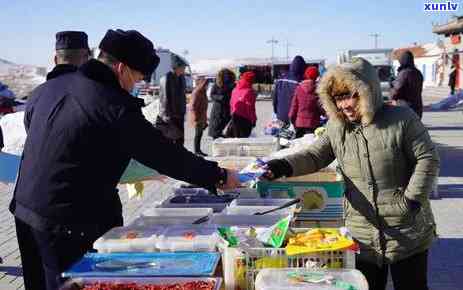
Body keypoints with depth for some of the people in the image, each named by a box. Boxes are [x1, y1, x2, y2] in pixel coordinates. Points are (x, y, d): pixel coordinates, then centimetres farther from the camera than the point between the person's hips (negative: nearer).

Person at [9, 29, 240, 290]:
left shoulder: (49, 88, 4)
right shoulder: (115, 107, -19)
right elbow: (165, 155, -17)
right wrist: (219, 176, -5)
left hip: (25, 210, 8)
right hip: (72, 225, -8)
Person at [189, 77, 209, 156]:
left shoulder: (202, 92, 14)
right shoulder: (196, 92, -16)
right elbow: (193, 107, -19)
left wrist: (205, 119, 21)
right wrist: (196, 119, -21)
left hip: (202, 116, 9)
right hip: (197, 117, -9)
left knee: (200, 133, 12)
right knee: (198, 133, -5)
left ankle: (198, 150, 20)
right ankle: (197, 151, 2)